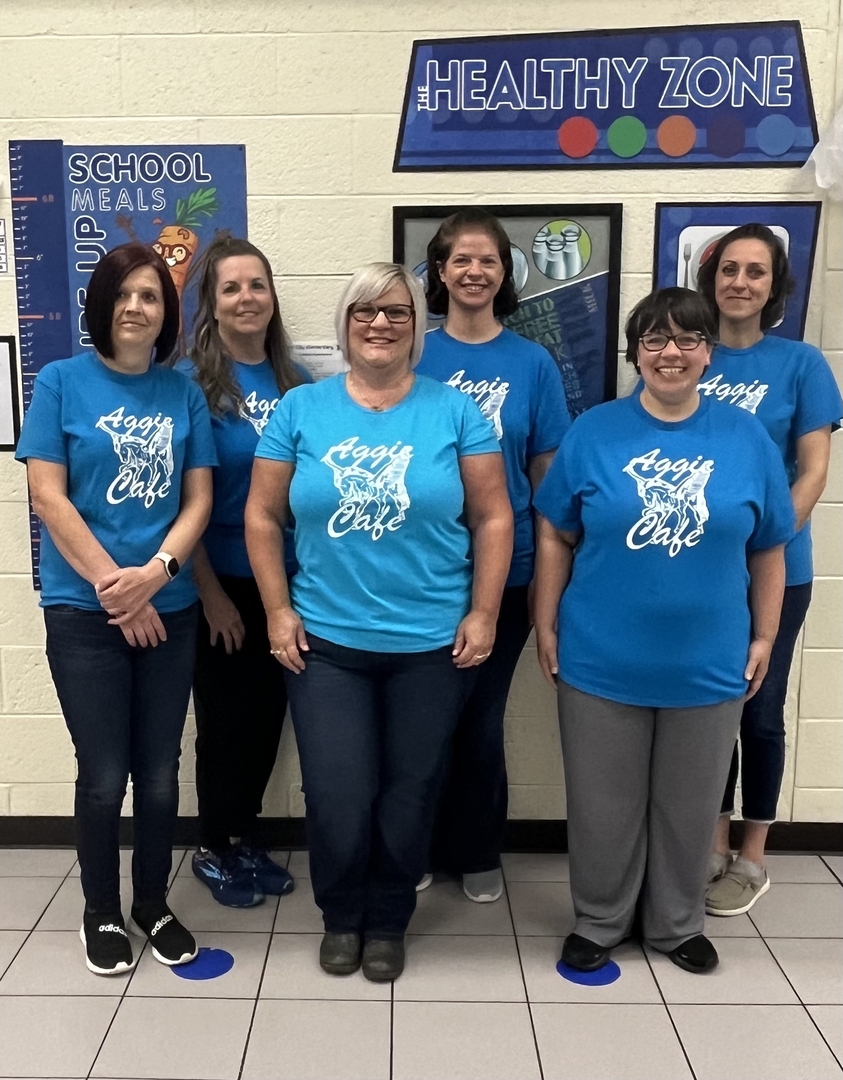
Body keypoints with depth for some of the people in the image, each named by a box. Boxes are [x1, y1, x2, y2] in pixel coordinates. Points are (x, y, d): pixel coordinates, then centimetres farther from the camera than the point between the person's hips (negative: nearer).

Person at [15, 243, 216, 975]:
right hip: (84, 612, -2)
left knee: (159, 773, 10)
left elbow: (198, 500, 2)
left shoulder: (184, 394, 5)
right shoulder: (61, 383, -2)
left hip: (170, 610, 3)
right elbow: (47, 497, -8)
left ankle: (154, 903, 31)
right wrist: (114, 586, -12)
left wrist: (154, 572, -14)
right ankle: (101, 911, 28)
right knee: (104, 775, 5)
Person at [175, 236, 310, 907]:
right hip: (224, 581, -4)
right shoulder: (191, 383, -9)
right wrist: (210, 591, -13)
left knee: (269, 713, 14)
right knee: (225, 720, 8)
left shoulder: (296, 383, 4)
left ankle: (247, 838, 34)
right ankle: (214, 850, 29)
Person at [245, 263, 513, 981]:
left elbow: (493, 518, 1)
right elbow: (263, 517, 5)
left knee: (409, 797, 11)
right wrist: (279, 610, -1)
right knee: (336, 799, 3)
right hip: (324, 640, 0)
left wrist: (483, 613, -4)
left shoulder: (454, 411, 1)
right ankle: (341, 916, 32)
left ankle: (388, 921, 36)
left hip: (433, 644, 0)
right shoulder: (301, 409, 2)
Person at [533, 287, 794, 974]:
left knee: (689, 807, 18)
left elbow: (768, 552, 5)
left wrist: (764, 639, 5)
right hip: (602, 662, -1)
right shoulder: (594, 432, -4)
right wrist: (545, 625, -2)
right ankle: (599, 923, 36)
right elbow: (556, 537, 0)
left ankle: (677, 924, 40)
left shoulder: (748, 439, -1)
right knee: (604, 807, 13)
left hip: (708, 666, 1)